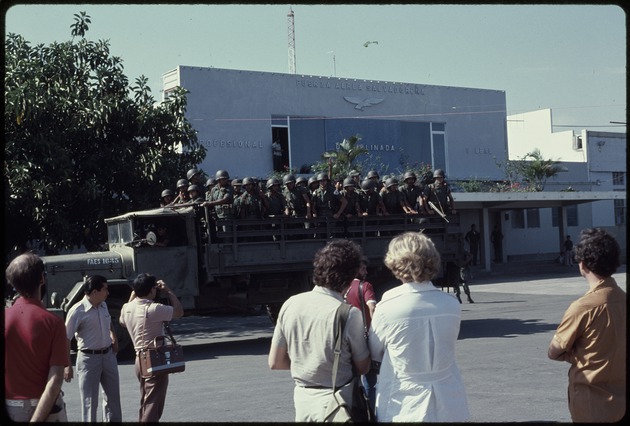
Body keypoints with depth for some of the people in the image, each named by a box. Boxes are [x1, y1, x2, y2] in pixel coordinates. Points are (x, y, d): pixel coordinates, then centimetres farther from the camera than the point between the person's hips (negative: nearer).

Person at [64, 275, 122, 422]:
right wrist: (67, 365, -19)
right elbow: (66, 339, -17)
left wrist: (114, 339, 13)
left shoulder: (103, 305, 2)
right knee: (89, 401, 1)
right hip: (89, 358, -7)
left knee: (113, 396, 16)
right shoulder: (78, 311, -19)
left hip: (108, 355, 7)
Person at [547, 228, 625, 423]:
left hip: (593, 406, -6)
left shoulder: (583, 306, -20)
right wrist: (582, 354, -1)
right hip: (620, 400, 6)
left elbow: (553, 353, -9)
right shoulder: (622, 299, 0)